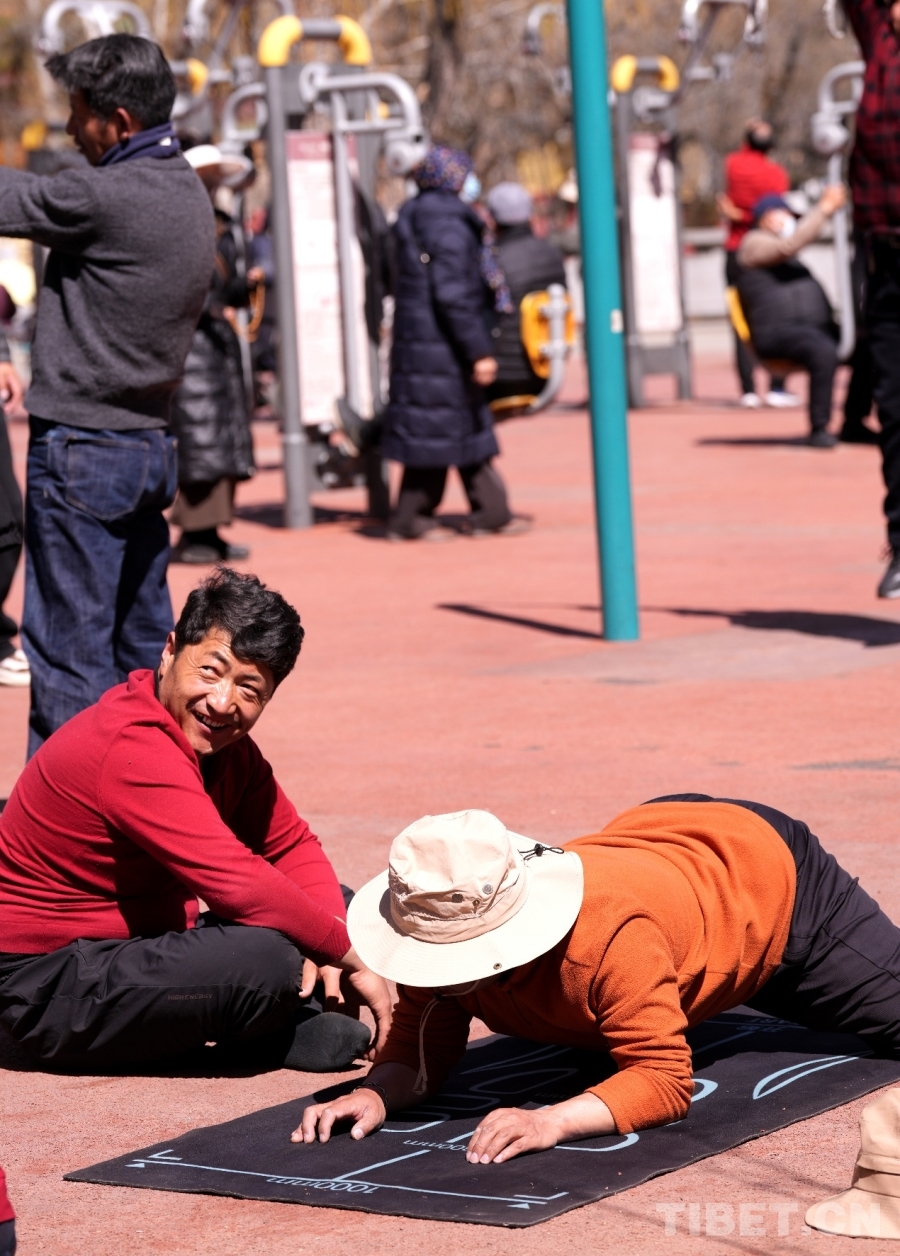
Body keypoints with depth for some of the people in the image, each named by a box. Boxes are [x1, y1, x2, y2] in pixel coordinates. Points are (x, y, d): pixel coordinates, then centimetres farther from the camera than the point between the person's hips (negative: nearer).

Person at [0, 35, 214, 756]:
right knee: (144, 642, 14)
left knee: (69, 648, -4)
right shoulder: (189, 193, 10)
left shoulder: (105, 197, -18)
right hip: (152, 445, 9)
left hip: (82, 451, -9)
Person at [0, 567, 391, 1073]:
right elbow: (243, 887, -33)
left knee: (332, 905, 7)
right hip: (50, 983, -10)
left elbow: (293, 846, 8)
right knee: (269, 959, -30)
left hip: (141, 945, 10)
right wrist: (350, 959, -23)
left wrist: (328, 944, -12)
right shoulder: (134, 750, -27)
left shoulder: (225, 744, 4)